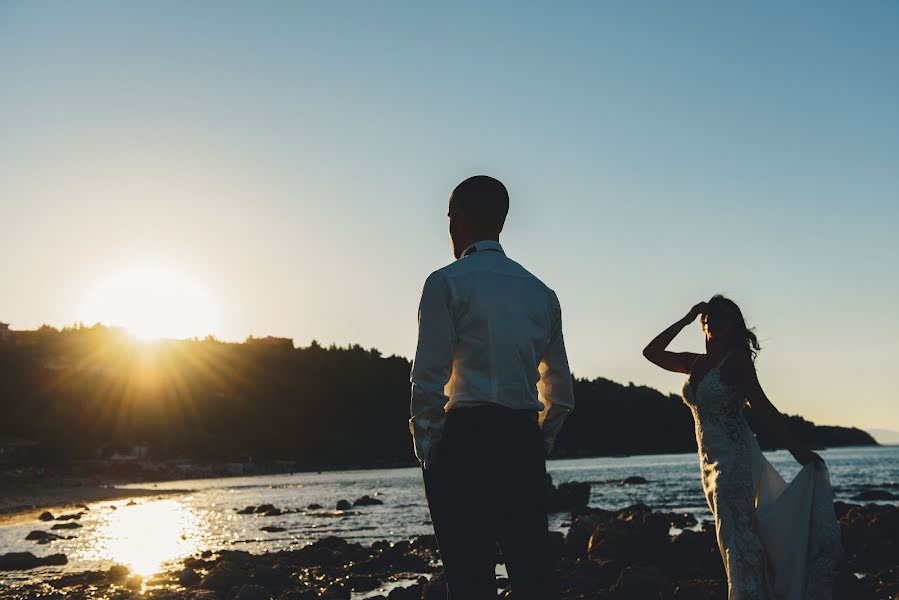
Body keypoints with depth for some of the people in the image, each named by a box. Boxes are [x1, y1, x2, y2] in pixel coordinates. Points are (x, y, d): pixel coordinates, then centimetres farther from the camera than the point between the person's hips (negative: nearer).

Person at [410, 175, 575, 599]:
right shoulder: (541, 293, 17)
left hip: (465, 438, -6)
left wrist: (427, 452, -1)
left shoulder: (447, 282, -2)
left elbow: (429, 380, -8)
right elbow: (561, 394, 17)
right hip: (526, 445, 6)